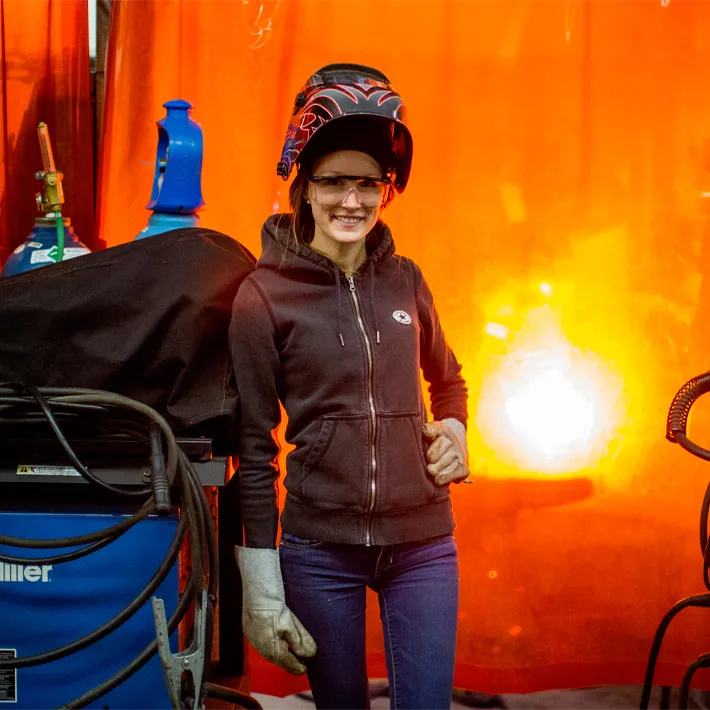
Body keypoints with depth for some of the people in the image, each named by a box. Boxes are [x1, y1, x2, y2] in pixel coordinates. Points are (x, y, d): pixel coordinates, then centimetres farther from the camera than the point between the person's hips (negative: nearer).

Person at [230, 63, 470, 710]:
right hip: (320, 552, -2)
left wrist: (455, 430, 1)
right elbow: (255, 446, -5)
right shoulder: (264, 296, -6)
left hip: (423, 544, 3)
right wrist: (261, 592, -7)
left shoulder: (404, 280, 5)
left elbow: (447, 377, 23)